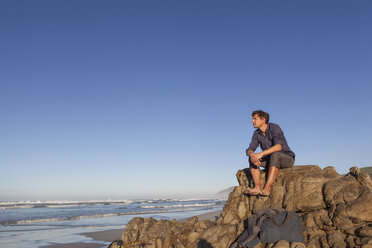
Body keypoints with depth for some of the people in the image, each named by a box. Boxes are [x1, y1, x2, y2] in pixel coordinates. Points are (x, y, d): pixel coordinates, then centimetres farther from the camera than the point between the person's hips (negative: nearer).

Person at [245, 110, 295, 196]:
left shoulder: (274, 128, -21)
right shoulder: (257, 133, -2)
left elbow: (279, 146, -36)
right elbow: (249, 150, -10)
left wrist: (261, 153, -44)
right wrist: (252, 155, -34)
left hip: (287, 158, -6)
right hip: (272, 161, 6)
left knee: (275, 155, -39)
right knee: (252, 159, -17)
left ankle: (267, 189, -44)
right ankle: (258, 187, -31)